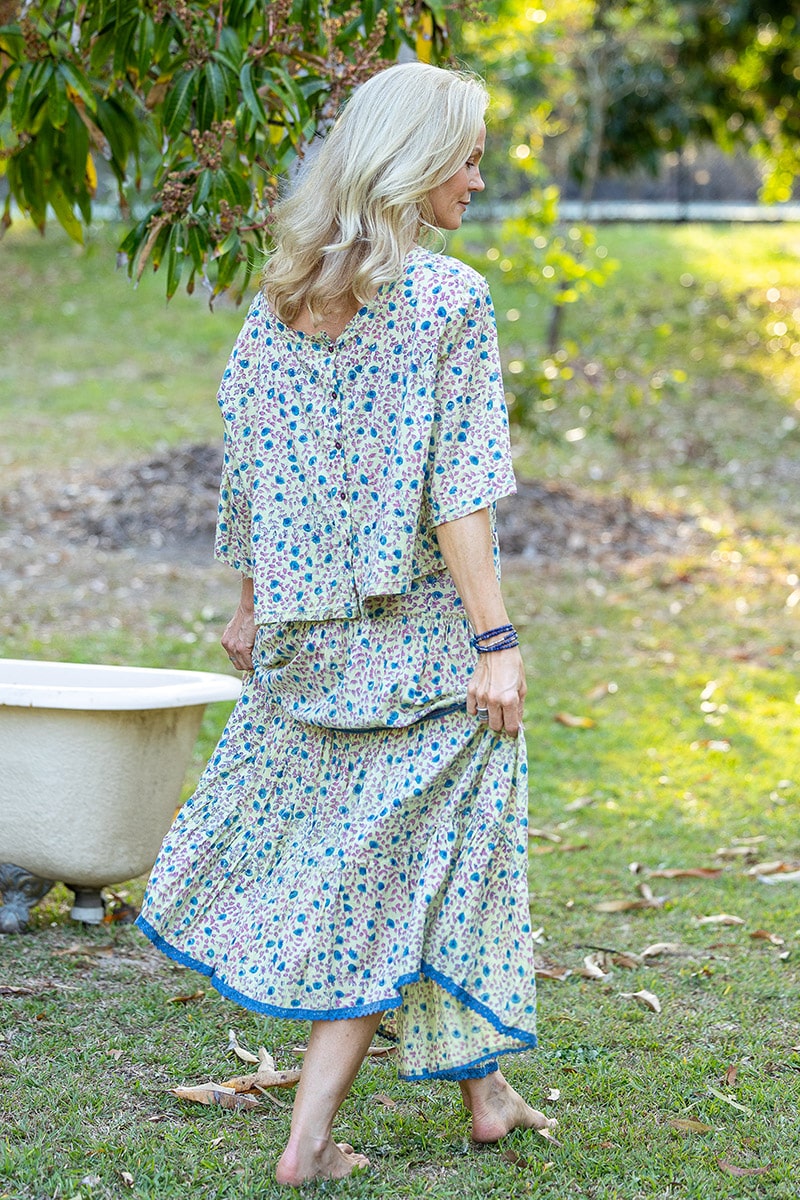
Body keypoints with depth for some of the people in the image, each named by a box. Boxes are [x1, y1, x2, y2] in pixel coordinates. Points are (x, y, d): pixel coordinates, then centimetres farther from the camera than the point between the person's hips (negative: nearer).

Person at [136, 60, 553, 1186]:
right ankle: (310, 1136, 11)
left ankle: (483, 1088, 29)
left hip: (310, 624, 7)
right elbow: (457, 491, -18)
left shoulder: (280, 296, 5)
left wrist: (252, 601, 18)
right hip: (422, 621, -6)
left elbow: (248, 467, 9)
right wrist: (497, 639, -15)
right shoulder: (449, 297, -13)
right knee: (412, 861, 5)